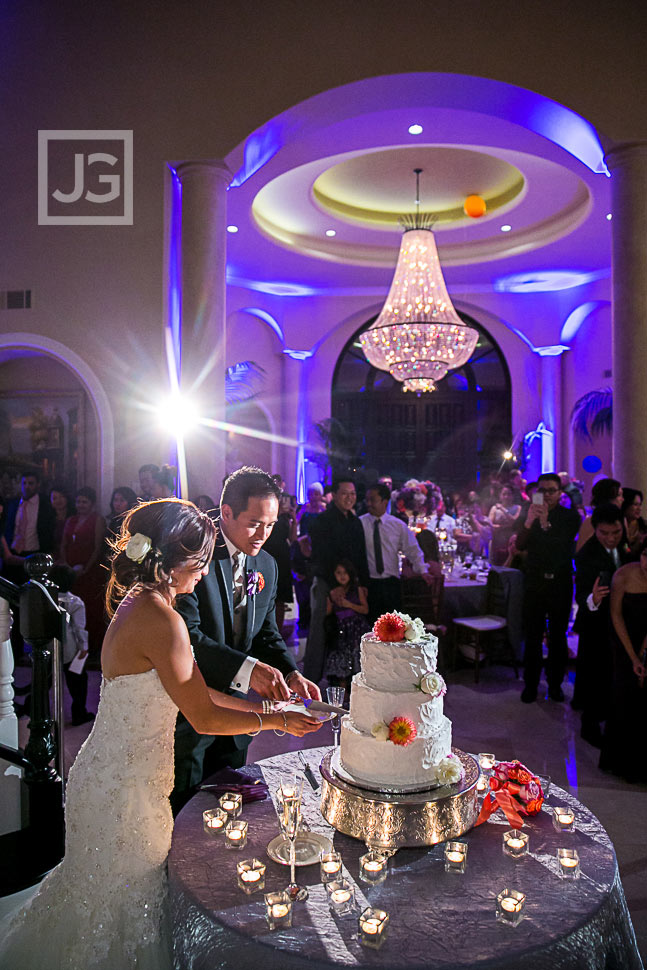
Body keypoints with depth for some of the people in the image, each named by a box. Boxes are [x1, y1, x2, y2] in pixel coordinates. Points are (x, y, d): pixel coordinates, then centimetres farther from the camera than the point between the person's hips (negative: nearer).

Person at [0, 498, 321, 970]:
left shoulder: (139, 603, 3)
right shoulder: (161, 619, -28)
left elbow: (191, 692, 8)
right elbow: (205, 718, -22)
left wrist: (258, 706, 8)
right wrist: (276, 721, -9)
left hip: (111, 774, 9)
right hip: (126, 788, -9)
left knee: (100, 889, 29)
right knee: (127, 900, 13)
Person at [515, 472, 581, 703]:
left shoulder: (570, 516, 0)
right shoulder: (530, 514, 4)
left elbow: (562, 545, -14)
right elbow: (520, 546, -6)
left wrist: (546, 524, -28)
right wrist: (529, 522, -22)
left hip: (560, 582, -1)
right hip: (534, 581, 1)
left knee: (558, 636, 8)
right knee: (533, 635, 4)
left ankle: (555, 684, 20)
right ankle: (530, 684, 13)